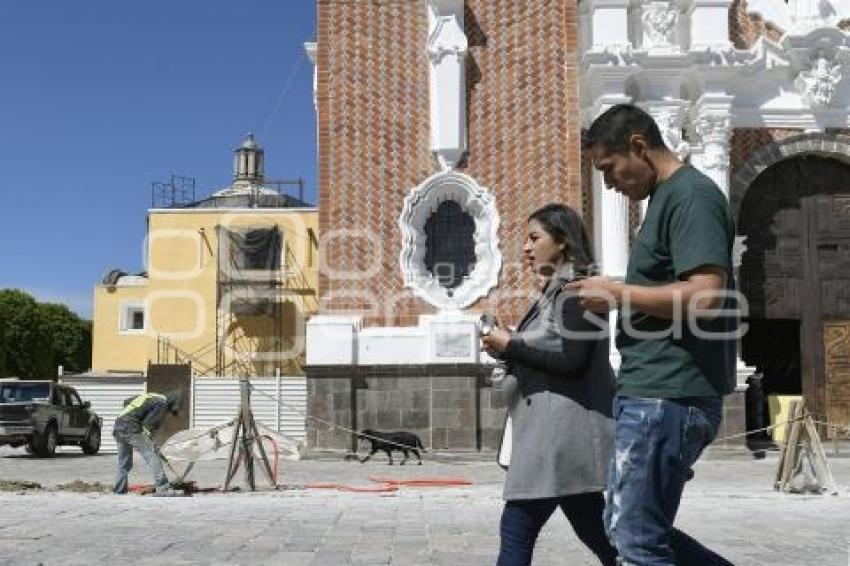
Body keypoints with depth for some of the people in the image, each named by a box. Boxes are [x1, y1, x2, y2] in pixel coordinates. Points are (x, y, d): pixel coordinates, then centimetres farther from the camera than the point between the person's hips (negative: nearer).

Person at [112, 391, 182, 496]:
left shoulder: (149, 396, 25)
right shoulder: (162, 402, -1)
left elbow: (126, 402, 28)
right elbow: (150, 423, -7)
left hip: (117, 427, 9)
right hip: (131, 428, -9)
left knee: (124, 463, 20)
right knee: (152, 455, -11)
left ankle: (118, 491, 23)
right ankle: (163, 488, -18)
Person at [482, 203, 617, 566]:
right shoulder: (555, 291, 19)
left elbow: (572, 362, -20)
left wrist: (511, 346, -14)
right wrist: (508, 351, 3)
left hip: (562, 427, -10)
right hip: (554, 428, 10)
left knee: (517, 528, -7)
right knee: (595, 531, 13)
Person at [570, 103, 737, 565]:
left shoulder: (690, 194, -12)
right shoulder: (667, 198, 18)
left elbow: (704, 296, -24)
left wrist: (618, 293, -13)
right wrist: (623, 297, 10)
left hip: (666, 397, -11)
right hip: (654, 393, 11)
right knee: (629, 527, 17)